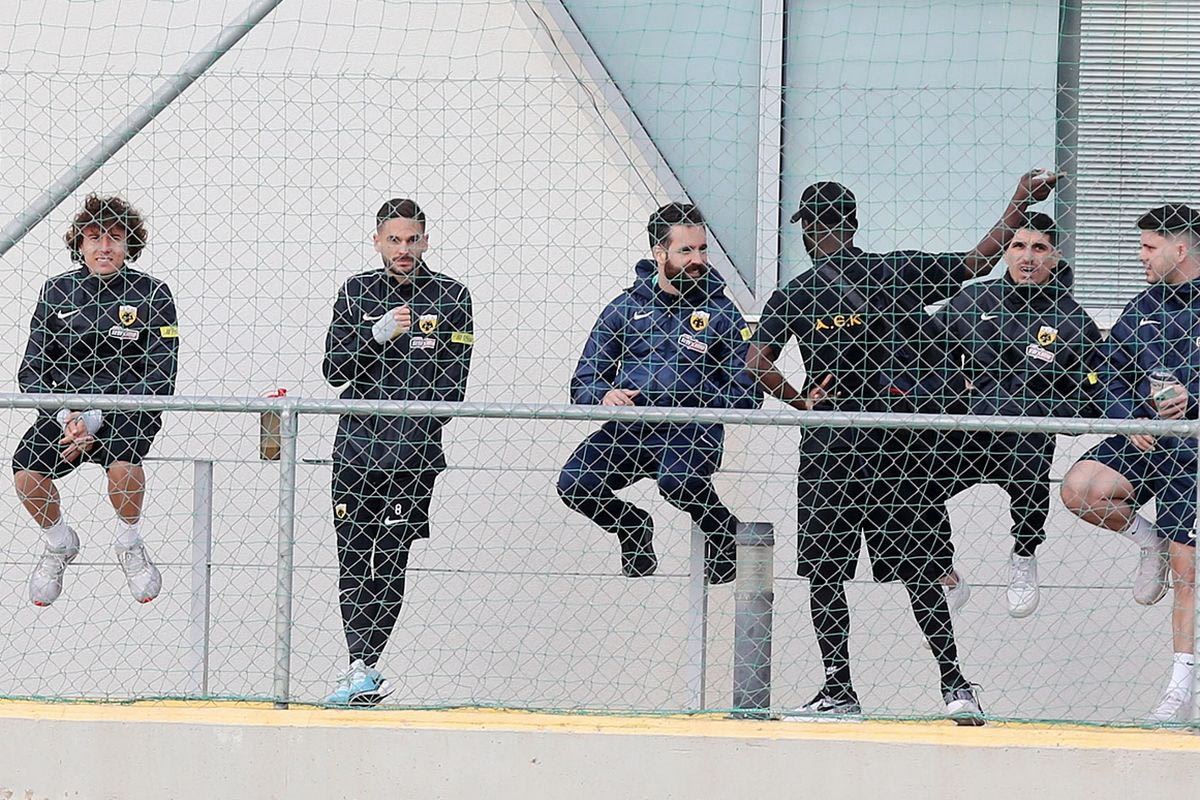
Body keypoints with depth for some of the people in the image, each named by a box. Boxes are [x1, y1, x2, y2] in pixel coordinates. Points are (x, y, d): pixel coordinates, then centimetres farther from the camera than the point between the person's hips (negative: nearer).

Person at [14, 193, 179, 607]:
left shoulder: (152, 294, -5)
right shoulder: (56, 292, 2)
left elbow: (160, 381, -11)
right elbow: (32, 372, 1)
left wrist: (94, 419, -20)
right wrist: (66, 417, -18)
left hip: (129, 408, -2)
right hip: (64, 407, 2)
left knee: (122, 463, -35)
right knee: (26, 473, -25)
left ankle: (129, 542, -1)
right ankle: (59, 544, 9)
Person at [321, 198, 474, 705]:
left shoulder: (450, 297, 4)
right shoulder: (356, 293, 10)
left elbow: (452, 379, -1)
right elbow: (334, 369, 3)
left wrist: (414, 436, -10)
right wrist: (378, 335, -12)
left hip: (414, 446, -3)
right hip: (356, 440, 3)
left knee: (388, 561, -7)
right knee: (354, 561, 0)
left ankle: (362, 667, -9)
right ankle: (365, 675, 4)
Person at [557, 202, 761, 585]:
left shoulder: (721, 313, 4)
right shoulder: (626, 308, 9)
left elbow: (746, 396, -1)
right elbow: (584, 381, 8)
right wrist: (605, 396, -15)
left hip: (693, 433, -3)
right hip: (628, 430, 3)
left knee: (676, 482, -36)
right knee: (573, 483, -21)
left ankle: (723, 531, -2)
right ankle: (632, 527, 12)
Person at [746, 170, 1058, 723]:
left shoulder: (793, 296, 0)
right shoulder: (901, 271, 2)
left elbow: (757, 361, -11)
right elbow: (979, 262, 6)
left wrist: (801, 402, 1)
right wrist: (1020, 203, 14)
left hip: (829, 444, -2)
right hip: (904, 443, 2)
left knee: (823, 571, 7)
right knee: (917, 569, 4)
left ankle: (838, 689, 3)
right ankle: (954, 685, -2)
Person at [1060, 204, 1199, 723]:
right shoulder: (1144, 308, 13)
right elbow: (1111, 374, 17)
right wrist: (1128, 418, -1)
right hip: (1141, 442, 5)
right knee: (1079, 488, -23)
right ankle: (1148, 540, 6)